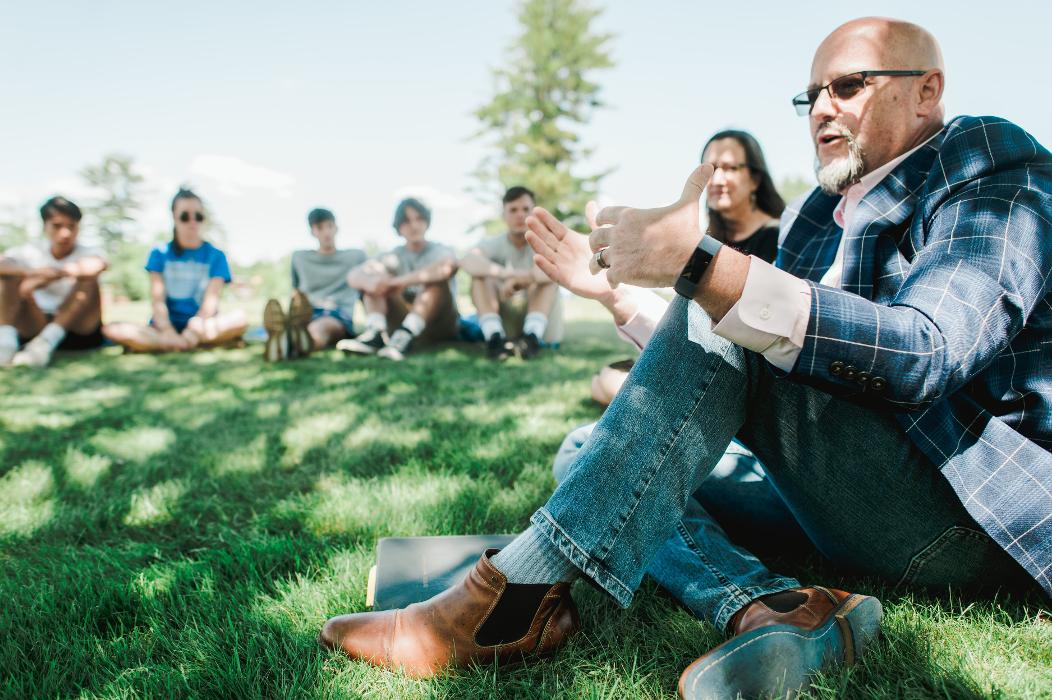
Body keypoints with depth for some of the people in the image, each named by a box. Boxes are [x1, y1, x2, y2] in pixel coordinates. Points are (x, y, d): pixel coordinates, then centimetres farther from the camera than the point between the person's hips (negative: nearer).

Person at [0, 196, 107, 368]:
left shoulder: (86, 254, -2)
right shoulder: (31, 252, 6)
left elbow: (99, 264, -29)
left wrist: (52, 274, -40)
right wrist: (31, 272, -36)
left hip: (80, 330, -2)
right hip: (37, 328, 2)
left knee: (88, 280, -25)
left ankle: (47, 341, -39)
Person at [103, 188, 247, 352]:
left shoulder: (215, 256, 7)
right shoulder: (160, 254, 9)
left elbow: (211, 300, -8)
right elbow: (157, 299, -4)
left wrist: (195, 329, -28)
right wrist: (167, 331, -25)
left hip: (202, 327, -1)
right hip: (165, 328, 1)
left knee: (239, 319, -32)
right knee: (111, 329, -25)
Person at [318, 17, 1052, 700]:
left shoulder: (992, 164, -5)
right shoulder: (821, 216, 16)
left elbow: (922, 354, -26)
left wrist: (697, 261, -32)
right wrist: (613, 287, 4)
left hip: (976, 514, -7)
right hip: (849, 499, 7)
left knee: (719, 319, -27)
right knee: (588, 453, -3)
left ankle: (514, 599, -31)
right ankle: (771, 608, -26)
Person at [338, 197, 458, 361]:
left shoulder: (440, 251, -2)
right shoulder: (394, 257, 8)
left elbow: (447, 267, -30)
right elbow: (353, 276, -8)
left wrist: (398, 281, -32)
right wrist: (369, 282, -33)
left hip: (439, 326, -3)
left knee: (436, 275, -27)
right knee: (374, 274, -6)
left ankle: (405, 337, -43)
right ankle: (374, 334, -31)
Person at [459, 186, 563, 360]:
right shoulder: (494, 244, -1)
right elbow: (467, 262, -25)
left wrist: (522, 278, -41)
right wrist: (506, 273, -42)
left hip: (542, 324, -1)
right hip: (503, 321, 1)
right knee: (480, 273, -17)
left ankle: (532, 334, -42)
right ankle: (494, 335, -37)